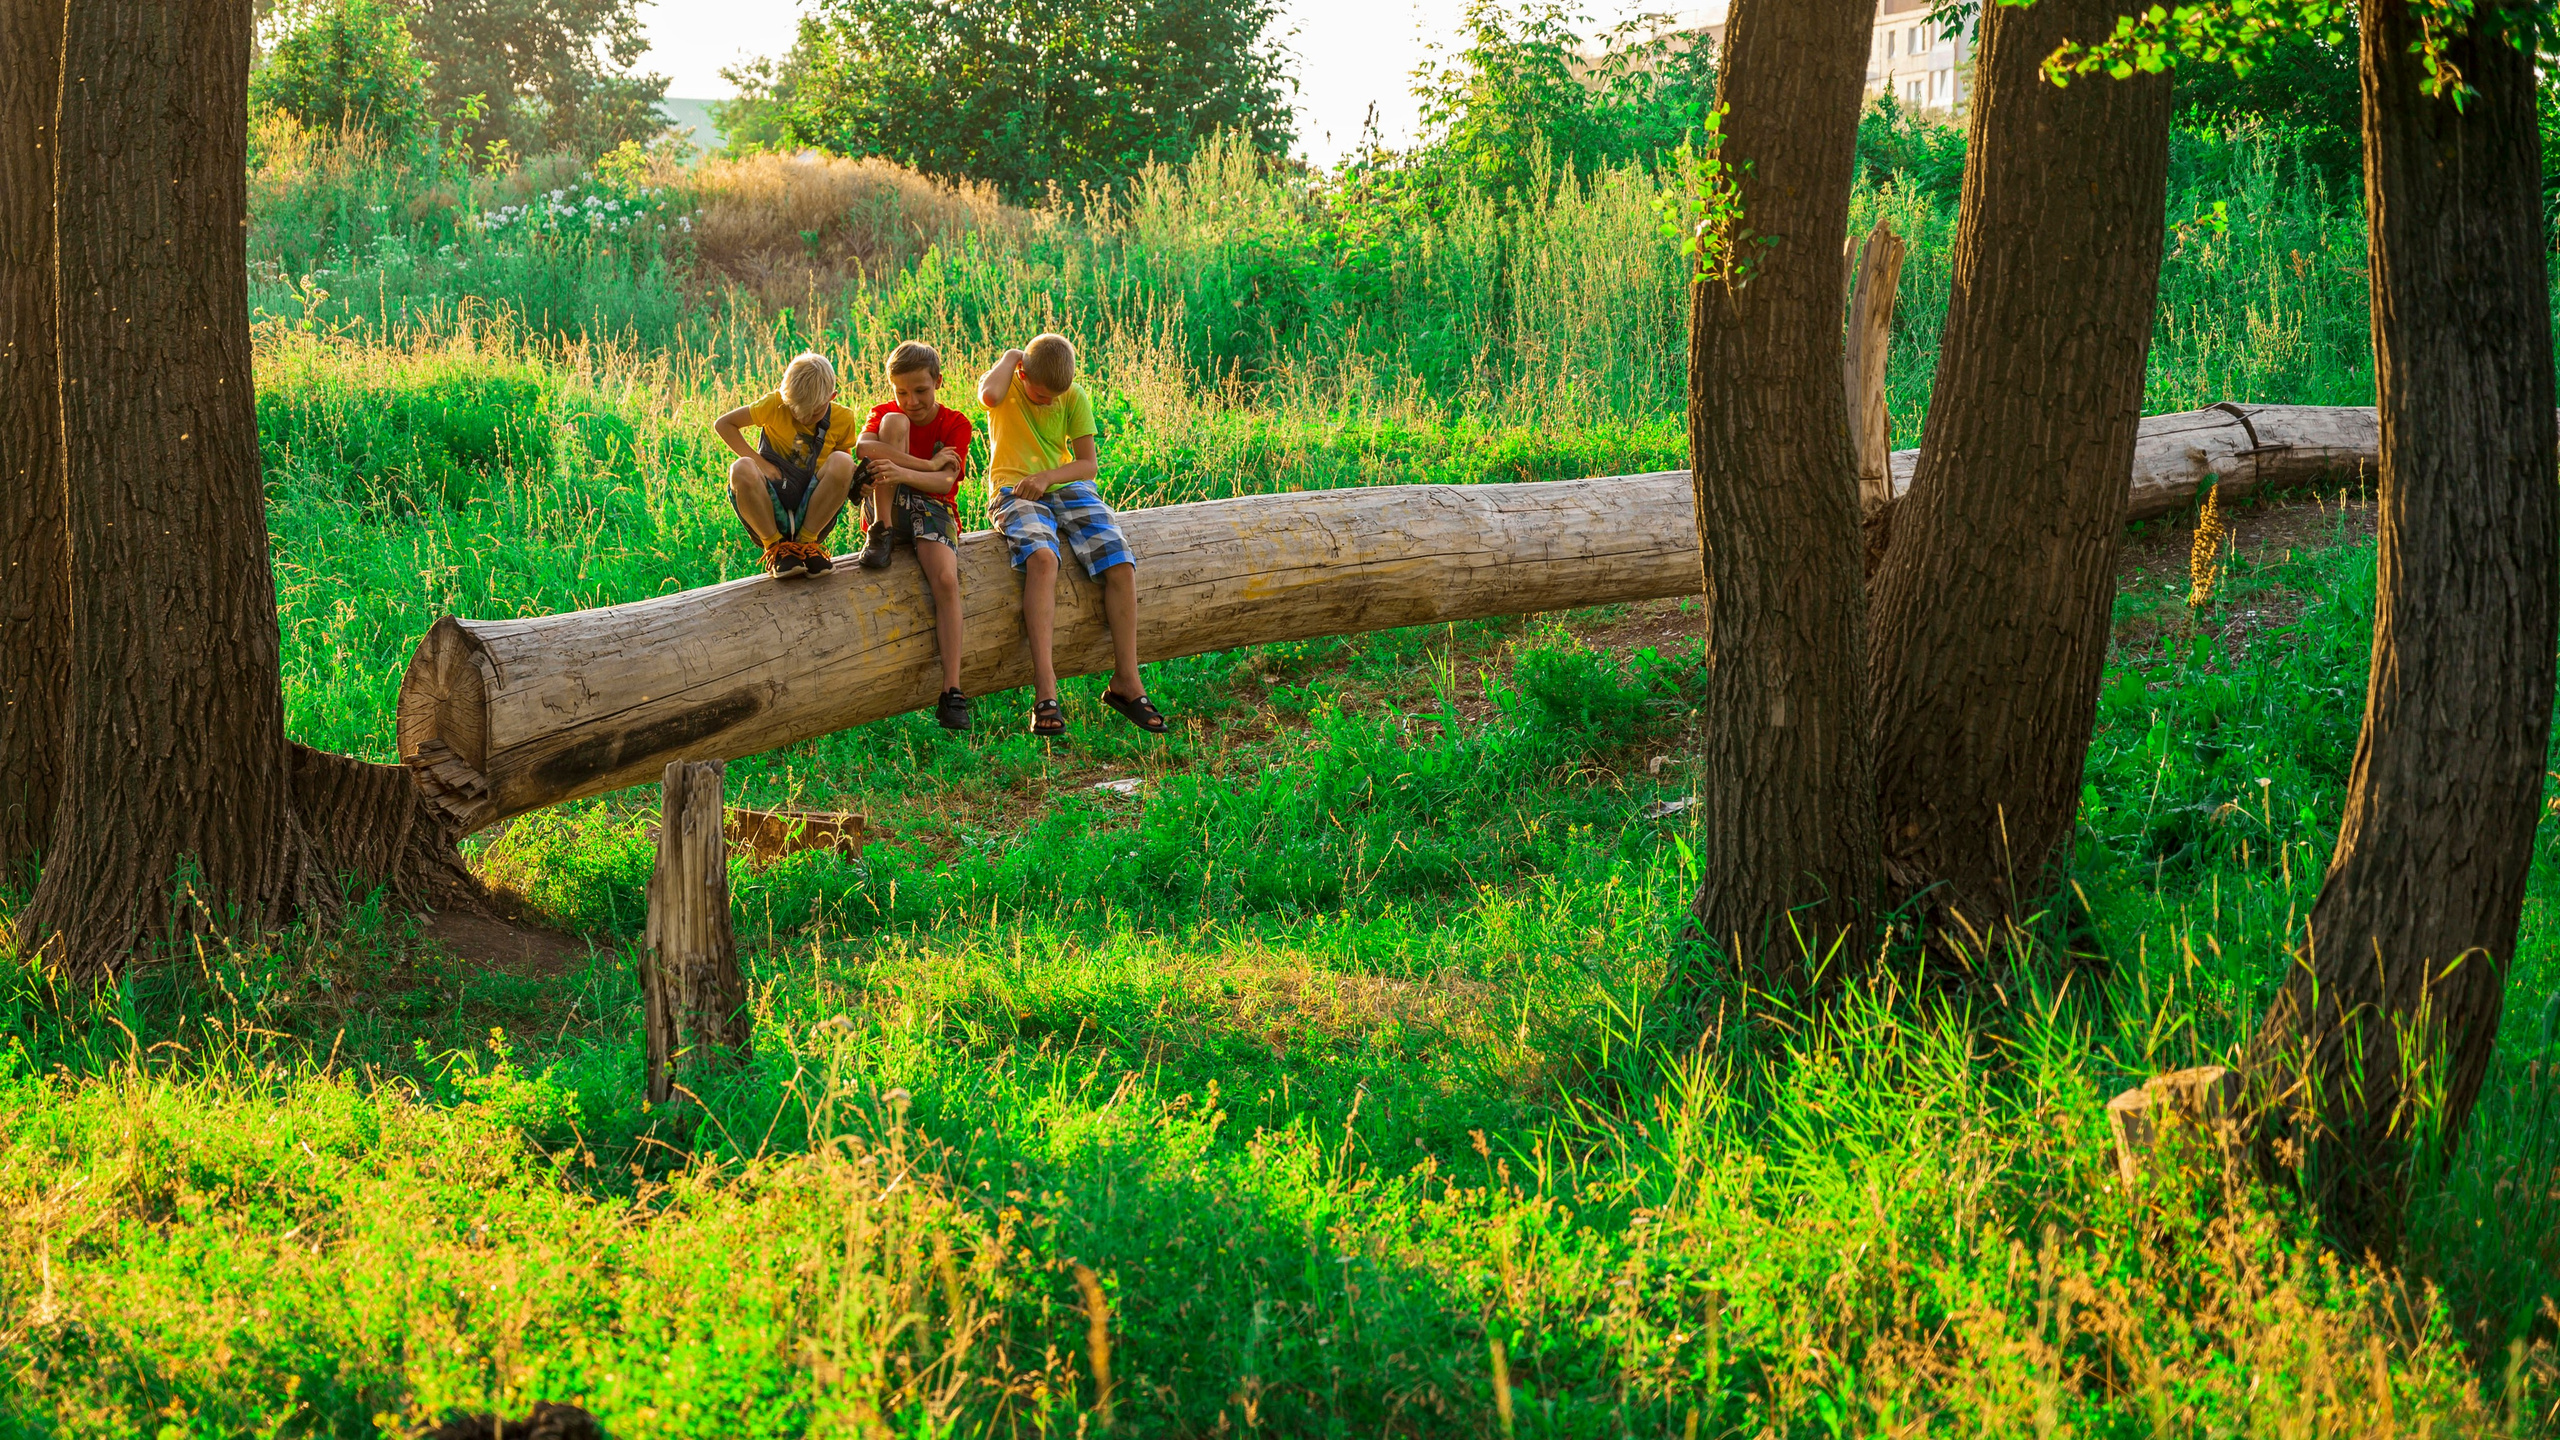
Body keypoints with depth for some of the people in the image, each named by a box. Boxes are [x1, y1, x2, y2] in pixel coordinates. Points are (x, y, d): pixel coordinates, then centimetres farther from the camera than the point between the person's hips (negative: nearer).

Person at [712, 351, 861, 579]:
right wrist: (758, 461, -9)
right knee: (741, 469, -32)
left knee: (842, 461, -25)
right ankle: (775, 547, -15)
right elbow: (722, 424, 3)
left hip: (814, 515, 1)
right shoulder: (776, 404, -3)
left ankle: (806, 542, -13)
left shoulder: (843, 419, 4)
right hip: (769, 512, -1)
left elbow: (842, 472, 15)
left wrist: (858, 484, -9)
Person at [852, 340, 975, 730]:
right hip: (891, 505, 1)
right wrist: (928, 464, -23)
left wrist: (904, 472, -35)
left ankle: (951, 692, -32)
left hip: (932, 508, -1)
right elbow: (863, 448, -19)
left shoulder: (955, 424, 2)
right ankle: (881, 534, -21)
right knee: (895, 423, -19)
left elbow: (946, 481, -15)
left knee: (947, 581, -30)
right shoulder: (886, 412, 6)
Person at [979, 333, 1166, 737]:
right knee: (1041, 557, -36)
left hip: (1068, 488, 4)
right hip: (1017, 492, -4)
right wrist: (1011, 356, -12)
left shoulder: (1075, 399, 5)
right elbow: (989, 394, -30)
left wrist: (1047, 476, -15)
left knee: (1121, 565, -18)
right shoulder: (1008, 386, -3)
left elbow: (1089, 463, 2)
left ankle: (1126, 681, -8)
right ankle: (1044, 686, -44)